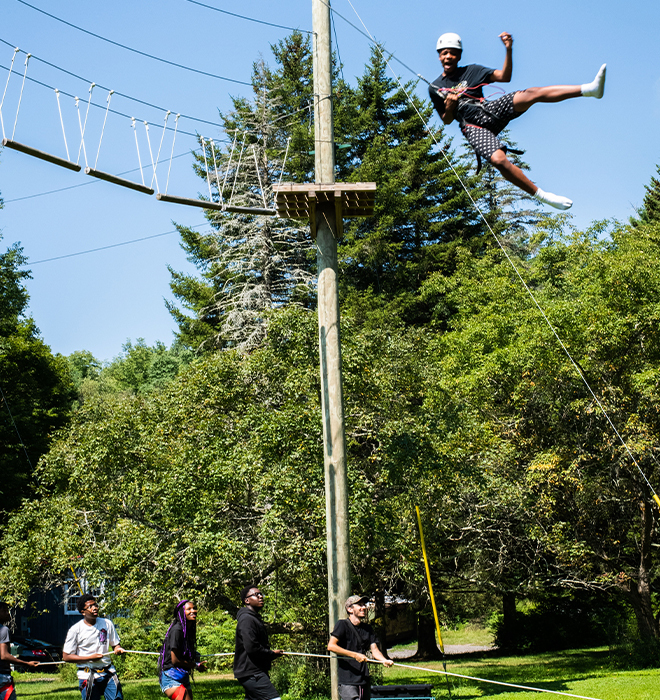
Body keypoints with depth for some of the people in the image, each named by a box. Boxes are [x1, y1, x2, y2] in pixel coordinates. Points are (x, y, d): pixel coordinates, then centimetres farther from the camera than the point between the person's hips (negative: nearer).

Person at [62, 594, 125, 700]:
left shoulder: (107, 623, 5)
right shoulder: (75, 630, -6)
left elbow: (115, 644, 16)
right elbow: (66, 656, -5)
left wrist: (118, 649, -10)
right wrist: (90, 657, -13)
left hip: (108, 672, 3)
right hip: (87, 675, -3)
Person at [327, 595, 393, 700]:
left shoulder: (368, 628, 16)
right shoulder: (343, 624, -4)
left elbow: (374, 649, 8)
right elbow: (331, 646, -15)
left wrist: (384, 660, -15)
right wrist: (355, 655, -19)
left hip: (364, 679, 7)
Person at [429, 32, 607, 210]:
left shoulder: (471, 70, 14)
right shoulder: (435, 88, 11)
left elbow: (504, 76, 5)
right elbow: (446, 120, 15)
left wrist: (509, 50, -8)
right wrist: (449, 107, -8)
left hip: (491, 110, 3)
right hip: (473, 127, -3)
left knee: (531, 94, -21)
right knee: (499, 160, -32)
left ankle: (590, 88, -31)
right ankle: (541, 195, -24)